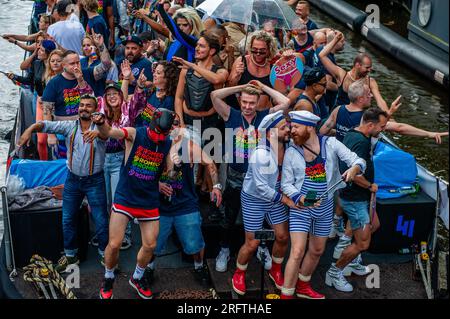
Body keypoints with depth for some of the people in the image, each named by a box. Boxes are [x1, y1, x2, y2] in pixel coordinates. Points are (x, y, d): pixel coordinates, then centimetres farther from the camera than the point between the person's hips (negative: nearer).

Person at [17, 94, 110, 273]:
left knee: (101, 220, 3)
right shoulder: (69, 126, -3)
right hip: (73, 179, 3)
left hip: (95, 181, -3)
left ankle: (105, 254, 23)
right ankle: (70, 255, 30)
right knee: (68, 219, 12)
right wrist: (30, 129, -34)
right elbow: (46, 125, -13)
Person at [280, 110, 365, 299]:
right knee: (297, 252, -13)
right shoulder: (291, 152, -6)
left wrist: (354, 169, -30)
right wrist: (300, 198, -23)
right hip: (300, 208, -3)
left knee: (317, 251, 18)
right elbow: (286, 183, -5)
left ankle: (302, 286, 40)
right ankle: (286, 294, 0)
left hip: (325, 207, 3)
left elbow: (358, 161, -6)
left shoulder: (330, 144, -6)